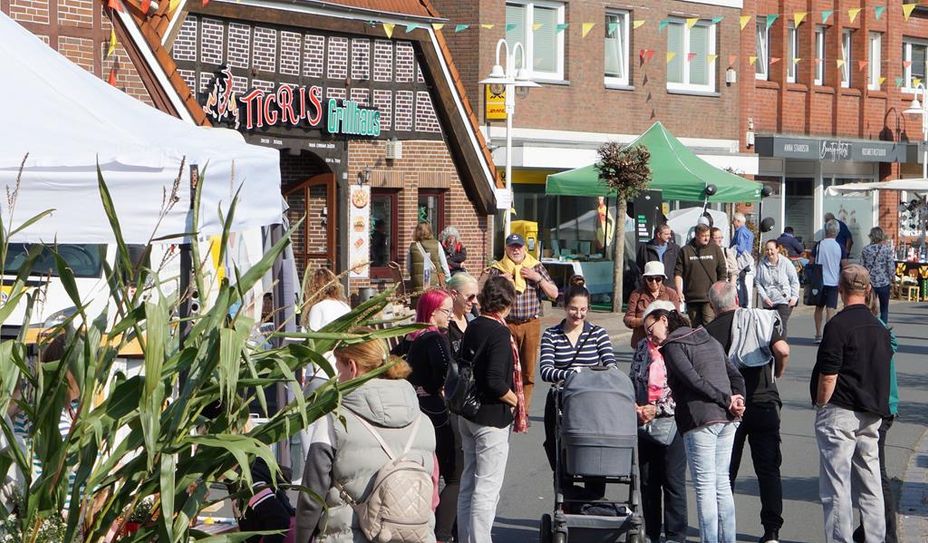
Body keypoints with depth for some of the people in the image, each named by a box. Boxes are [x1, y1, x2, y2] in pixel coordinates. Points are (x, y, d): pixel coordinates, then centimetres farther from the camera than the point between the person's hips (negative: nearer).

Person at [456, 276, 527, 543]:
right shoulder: (499, 333, -19)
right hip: (492, 417, -8)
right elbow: (495, 382, -26)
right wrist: (515, 400, -11)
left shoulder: (472, 327, 5)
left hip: (468, 413, 9)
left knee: (468, 482, 17)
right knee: (488, 487, -3)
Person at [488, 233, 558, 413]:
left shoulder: (536, 267, 9)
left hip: (531, 325, 1)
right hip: (507, 324, -1)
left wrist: (538, 278, -7)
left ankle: (523, 412, 9)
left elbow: (554, 294, 7)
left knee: (528, 372, 2)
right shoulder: (497, 270, 5)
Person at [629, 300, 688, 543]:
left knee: (673, 481, -1)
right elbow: (632, 381, 12)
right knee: (648, 480, 11)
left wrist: (658, 409, -14)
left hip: (671, 423, -5)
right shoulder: (643, 347, 9)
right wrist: (635, 407, -4)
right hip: (644, 423, 5)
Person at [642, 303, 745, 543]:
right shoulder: (710, 341, 20)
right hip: (726, 419, 8)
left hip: (700, 420, -8)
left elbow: (695, 380, -17)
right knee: (722, 483, 13)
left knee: (705, 485, -3)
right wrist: (737, 402, -2)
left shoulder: (673, 346, -4)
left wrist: (727, 400, -11)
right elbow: (735, 376, 13)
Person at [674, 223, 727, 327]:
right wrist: (679, 292, -5)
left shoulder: (715, 249, 7)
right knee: (695, 327, 7)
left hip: (709, 298, -1)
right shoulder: (685, 251, 5)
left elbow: (722, 272, 9)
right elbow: (678, 273, 5)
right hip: (691, 298, 1)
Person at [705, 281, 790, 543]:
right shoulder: (760, 320, 2)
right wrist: (778, 372, 6)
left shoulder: (709, 331, -2)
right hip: (764, 403, 1)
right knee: (768, 468, 6)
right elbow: (782, 350, -13)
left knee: (725, 472, 9)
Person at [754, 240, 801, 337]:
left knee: (781, 325, -16)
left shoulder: (786, 263, -3)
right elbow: (757, 282, 3)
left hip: (784, 301, -3)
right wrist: (764, 297, -8)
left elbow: (795, 281, 3)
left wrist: (794, 296, -7)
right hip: (768, 302, 3)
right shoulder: (762, 264, 1)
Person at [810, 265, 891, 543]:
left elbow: (828, 376, -15)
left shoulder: (838, 325, -12)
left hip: (840, 413, -7)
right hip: (871, 414, 7)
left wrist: (821, 408, -4)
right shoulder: (880, 328, 11)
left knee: (836, 486, -4)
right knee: (870, 484, 11)